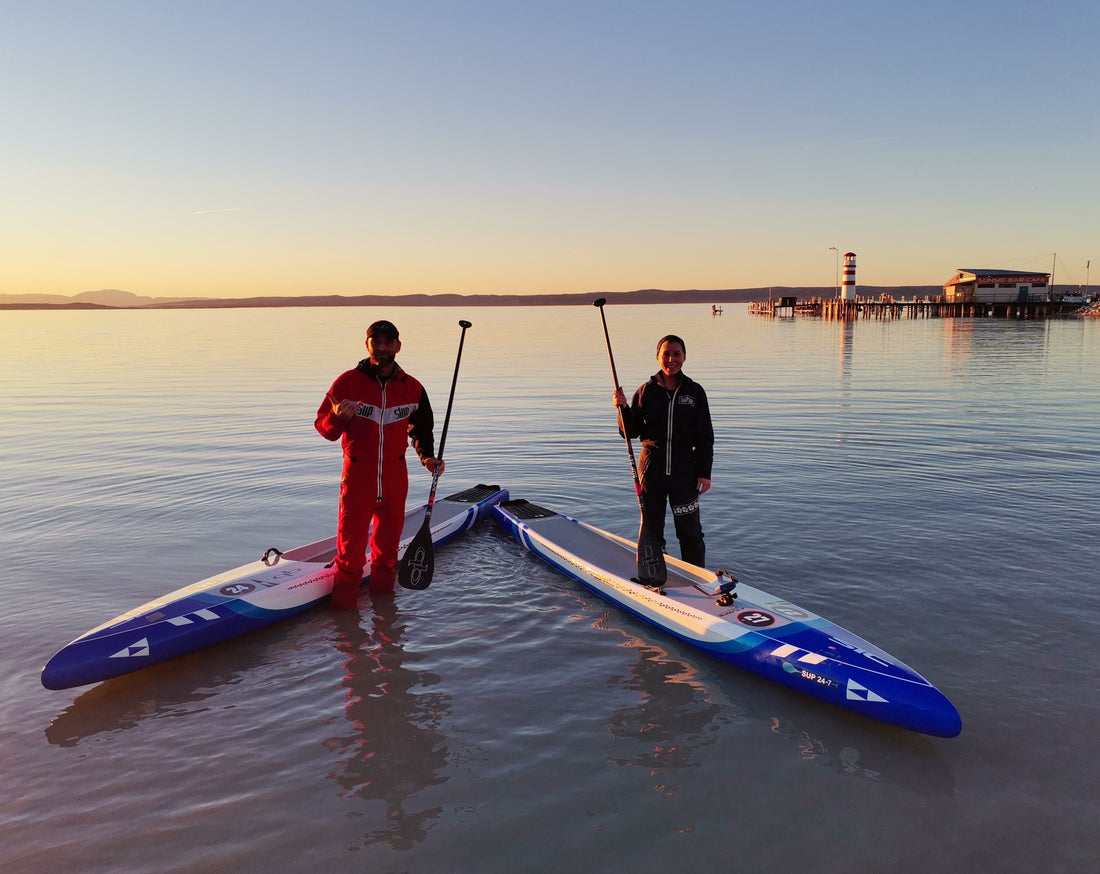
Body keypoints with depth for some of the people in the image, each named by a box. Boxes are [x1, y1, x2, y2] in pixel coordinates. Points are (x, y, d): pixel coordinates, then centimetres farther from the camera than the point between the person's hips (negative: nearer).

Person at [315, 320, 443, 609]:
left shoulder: (412, 388, 4)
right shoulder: (348, 382, -6)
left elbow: (421, 428, 18)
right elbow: (323, 426, -3)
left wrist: (427, 456, 2)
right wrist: (338, 417, -25)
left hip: (395, 478, 3)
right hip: (357, 476, -3)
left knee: (388, 540, 16)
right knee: (351, 544, -2)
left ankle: (383, 595, 35)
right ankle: (344, 597, 17)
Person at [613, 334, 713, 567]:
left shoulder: (695, 392, 1)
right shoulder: (646, 391, 0)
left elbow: (705, 437, 3)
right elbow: (631, 432, 3)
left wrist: (704, 473, -2)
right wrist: (623, 408, -14)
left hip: (684, 471, 0)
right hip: (652, 469, 0)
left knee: (690, 532, 6)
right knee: (651, 530, 10)